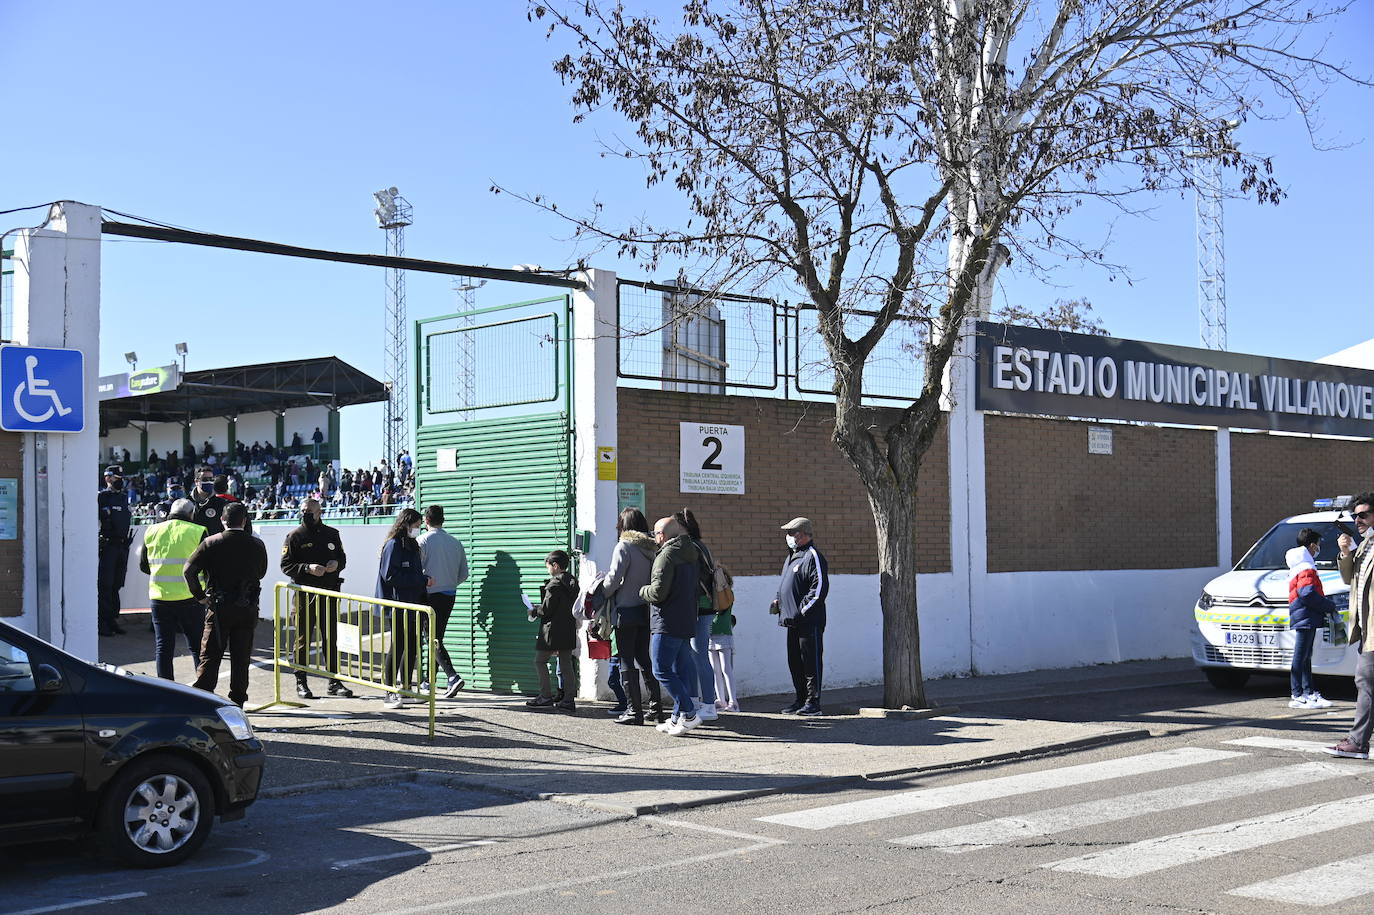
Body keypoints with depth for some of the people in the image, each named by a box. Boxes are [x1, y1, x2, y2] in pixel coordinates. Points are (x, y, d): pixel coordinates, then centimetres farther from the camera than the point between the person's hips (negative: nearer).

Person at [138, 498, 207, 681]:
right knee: (197, 646, 7)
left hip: (159, 597, 2)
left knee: (163, 646, 9)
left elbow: (143, 566, 13)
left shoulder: (152, 531, 6)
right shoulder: (198, 532, -5)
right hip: (189, 597, -2)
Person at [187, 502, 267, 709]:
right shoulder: (257, 545, 0)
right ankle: (237, 704, 12)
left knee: (209, 656, 3)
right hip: (248, 608, 2)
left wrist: (199, 595, -3)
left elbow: (189, 570, -10)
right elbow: (261, 573, 14)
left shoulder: (211, 543, -5)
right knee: (241, 658, 9)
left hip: (219, 608, -1)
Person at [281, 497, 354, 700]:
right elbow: (285, 565, -4)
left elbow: (342, 557, 19)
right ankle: (301, 683, 10)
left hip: (329, 593, 3)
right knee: (303, 639, 2)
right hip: (305, 593, -3)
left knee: (330, 639, 8)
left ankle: (333, 682, 14)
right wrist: (308, 568, -19)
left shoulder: (331, 534, 11)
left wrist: (337, 564, -4)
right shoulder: (295, 536, 0)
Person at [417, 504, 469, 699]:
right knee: (436, 637, 16)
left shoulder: (423, 540, -8)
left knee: (434, 639, -6)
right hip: (449, 595, 6)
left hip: (431, 595, -6)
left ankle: (453, 676, -23)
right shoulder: (456, 542, 8)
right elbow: (464, 574, 10)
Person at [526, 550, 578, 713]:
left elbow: (546, 609, -17)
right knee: (566, 664, 10)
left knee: (540, 661, 4)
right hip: (569, 630, 8)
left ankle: (546, 696, 3)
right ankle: (569, 699, 8)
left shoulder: (554, 584, -15)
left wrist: (533, 612, 2)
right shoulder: (572, 582, 9)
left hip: (552, 630, -8)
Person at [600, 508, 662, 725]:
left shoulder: (624, 547, -11)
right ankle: (656, 708, 15)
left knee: (627, 662, 1)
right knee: (644, 659, 15)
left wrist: (600, 594, 0)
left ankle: (634, 710, 1)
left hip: (626, 611, -6)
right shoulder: (650, 548, 7)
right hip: (646, 610, 6)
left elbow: (614, 579, -16)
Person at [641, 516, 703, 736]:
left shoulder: (666, 555, -12)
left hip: (667, 624, -9)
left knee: (662, 670, -6)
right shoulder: (691, 555, 16)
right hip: (687, 623, 9)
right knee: (681, 670, 11)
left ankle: (688, 713, -11)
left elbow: (658, 592, -18)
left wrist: (643, 591, 1)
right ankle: (678, 718, 14)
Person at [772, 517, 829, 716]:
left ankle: (813, 703, 0)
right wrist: (779, 601, 12)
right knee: (795, 662, 13)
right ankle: (801, 700, 21)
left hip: (809, 621, -10)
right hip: (793, 621, 10)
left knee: (811, 662, -4)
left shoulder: (813, 556, -11)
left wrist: (803, 609, -18)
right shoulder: (792, 556, 18)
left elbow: (820, 587, -18)